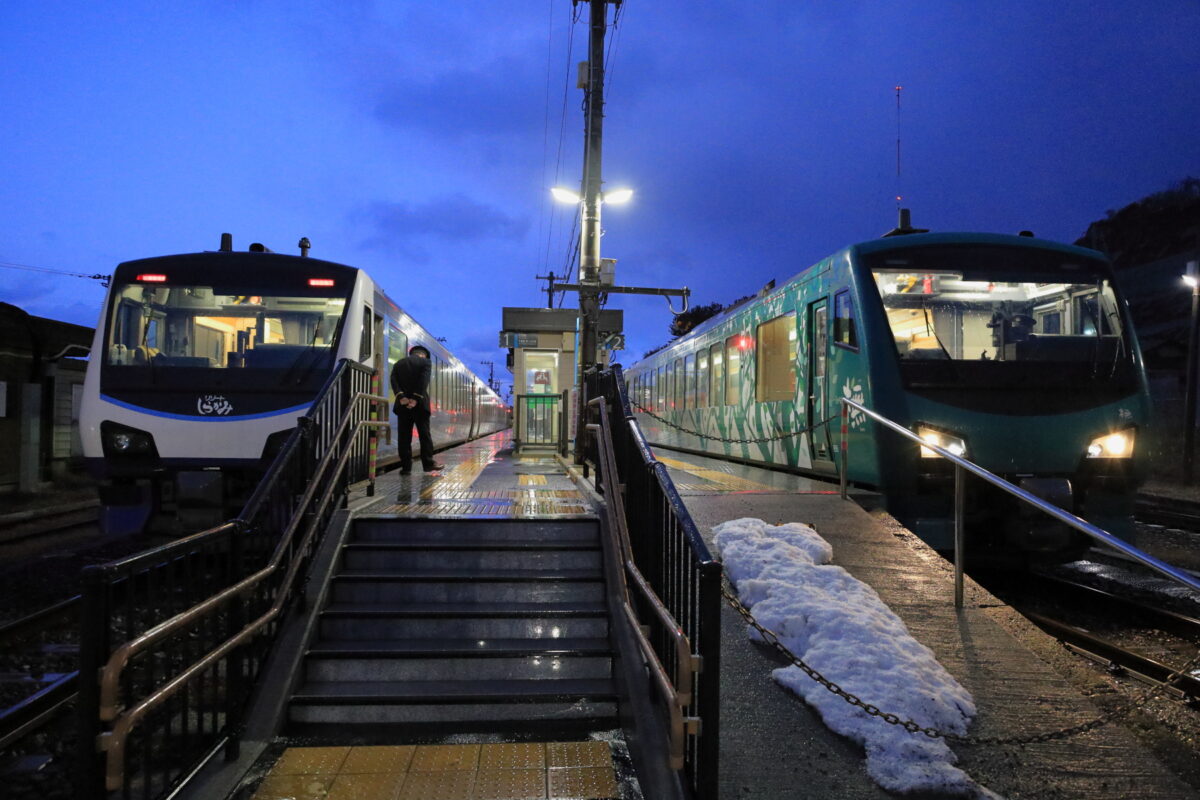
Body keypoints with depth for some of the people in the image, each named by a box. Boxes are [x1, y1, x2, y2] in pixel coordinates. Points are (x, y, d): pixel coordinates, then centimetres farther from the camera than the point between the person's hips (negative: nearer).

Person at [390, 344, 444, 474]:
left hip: (403, 405, 3)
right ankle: (428, 463, 5)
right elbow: (424, 381, -12)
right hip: (420, 405, -3)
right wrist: (416, 399, -16)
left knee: (404, 436, 3)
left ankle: (406, 466, 1)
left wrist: (401, 397, -13)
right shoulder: (425, 362, 3)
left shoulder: (399, 363, 14)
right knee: (424, 434, 4)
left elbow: (394, 381, -2)